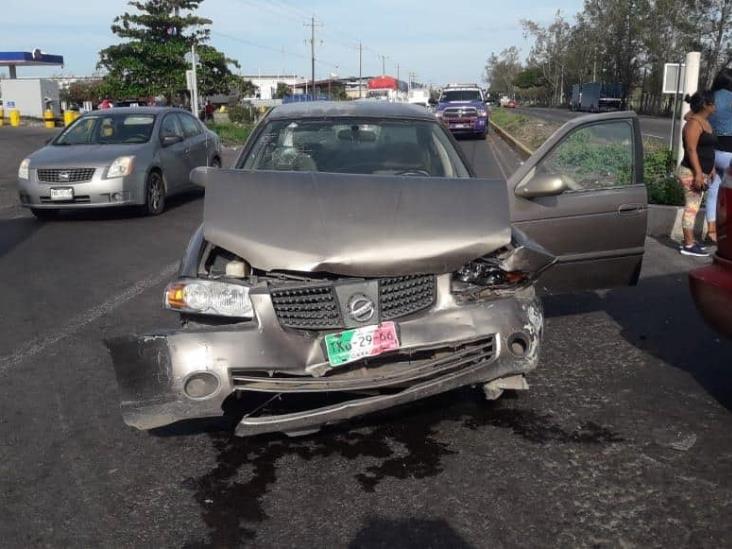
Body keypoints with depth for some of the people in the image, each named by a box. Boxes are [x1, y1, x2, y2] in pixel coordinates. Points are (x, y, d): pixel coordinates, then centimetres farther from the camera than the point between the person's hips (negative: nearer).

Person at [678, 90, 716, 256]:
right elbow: (691, 150, -20)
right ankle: (688, 246, -6)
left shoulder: (706, 122, 16)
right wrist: (698, 173, -24)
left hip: (701, 172, 10)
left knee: (693, 208, 13)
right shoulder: (694, 123, -14)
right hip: (692, 172, -10)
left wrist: (711, 169, 23)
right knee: (691, 208, -8)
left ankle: (689, 241, 20)